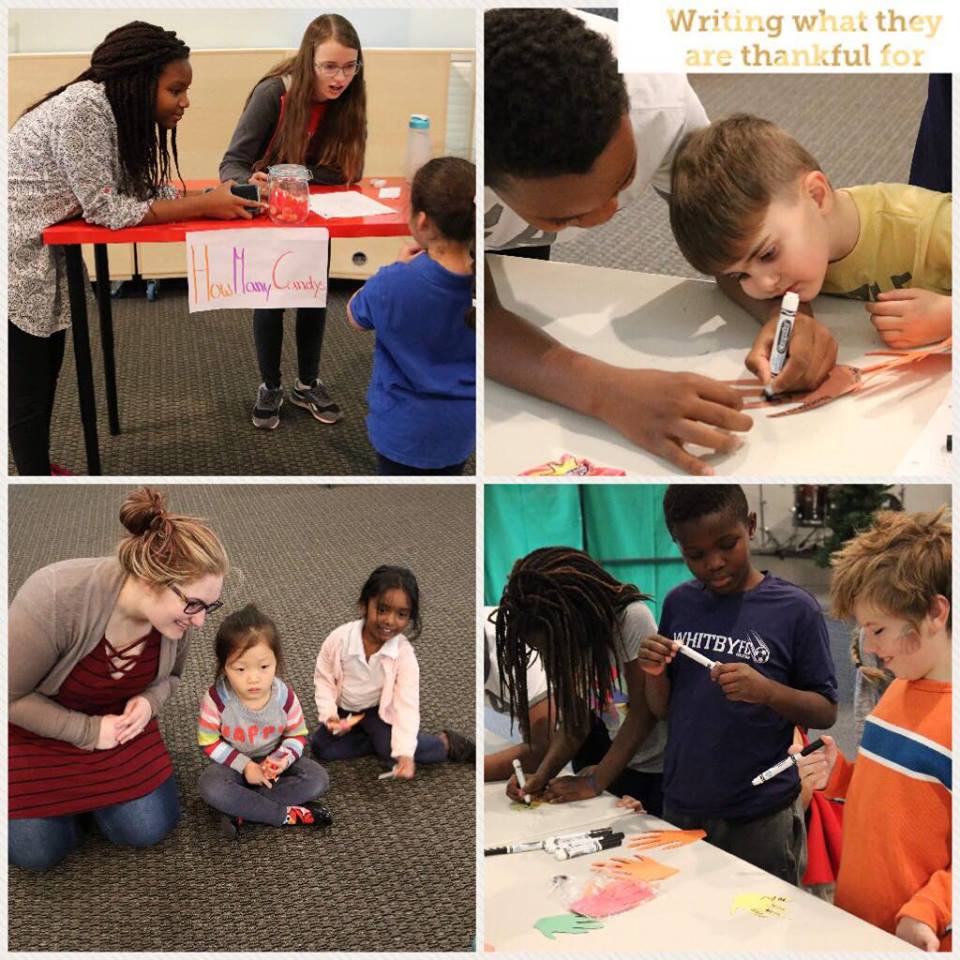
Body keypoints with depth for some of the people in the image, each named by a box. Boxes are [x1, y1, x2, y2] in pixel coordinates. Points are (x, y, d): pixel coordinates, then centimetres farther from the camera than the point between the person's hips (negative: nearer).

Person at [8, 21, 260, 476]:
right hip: (14, 257, -9)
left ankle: (38, 465, 34)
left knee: (46, 368, 18)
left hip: (41, 252, 9)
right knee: (28, 388, 0)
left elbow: (144, 189, 0)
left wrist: (223, 195, -13)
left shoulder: (119, 110, 2)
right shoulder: (83, 108, -25)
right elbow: (105, 209, -25)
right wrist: (204, 206, -24)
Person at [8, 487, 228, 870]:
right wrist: (87, 731, -24)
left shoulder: (176, 614, -21)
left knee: (149, 831, -3)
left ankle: (85, 784, 23)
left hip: (117, 718, 4)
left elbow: (169, 676, 2)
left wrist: (148, 703, -20)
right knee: (38, 852, -9)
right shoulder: (57, 597, -38)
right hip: (31, 722, -4)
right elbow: (10, 695, -24)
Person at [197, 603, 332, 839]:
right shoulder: (217, 699, -24)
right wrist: (244, 765, -22)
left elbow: (297, 736, -5)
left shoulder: (285, 696, -19)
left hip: (272, 761, 2)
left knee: (318, 778, -21)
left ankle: (240, 810, -23)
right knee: (210, 787, -35)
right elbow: (208, 742, -14)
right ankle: (287, 814, -25)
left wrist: (281, 759, -26)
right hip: (234, 764, -2)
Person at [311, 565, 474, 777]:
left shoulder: (404, 653, -26)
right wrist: (329, 715, -22)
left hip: (379, 711, -3)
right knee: (320, 747, -13)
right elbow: (323, 679, -8)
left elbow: (407, 705, -29)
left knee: (393, 754, -23)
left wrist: (406, 753, -40)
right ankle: (379, 741, -1)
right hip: (344, 710, 3)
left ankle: (445, 744, 0)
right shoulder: (339, 639, -23)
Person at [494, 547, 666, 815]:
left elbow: (643, 713, -22)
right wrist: (542, 775, -19)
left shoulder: (632, 619, -26)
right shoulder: (564, 639, -9)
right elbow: (575, 718, -5)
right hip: (620, 763, 5)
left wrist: (594, 783, -21)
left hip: (662, 769, -5)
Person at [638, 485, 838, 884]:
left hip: (760, 817, -4)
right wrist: (655, 673, -12)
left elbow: (826, 712, -6)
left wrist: (768, 691, -24)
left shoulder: (795, 609, -10)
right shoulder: (678, 603, 2)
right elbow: (662, 709, 9)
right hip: (680, 809, 4)